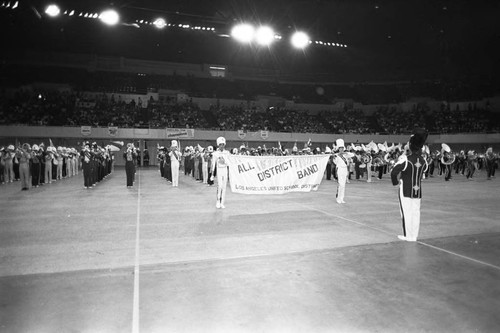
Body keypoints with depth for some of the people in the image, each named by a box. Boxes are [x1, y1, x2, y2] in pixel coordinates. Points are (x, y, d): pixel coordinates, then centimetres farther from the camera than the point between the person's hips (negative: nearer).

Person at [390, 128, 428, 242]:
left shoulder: (405, 158, -16)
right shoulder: (423, 159, 1)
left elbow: (394, 172, -20)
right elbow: (424, 170, 15)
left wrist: (396, 182, -5)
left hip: (406, 190, -5)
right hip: (418, 190, 5)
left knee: (406, 212, 2)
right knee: (416, 212, 9)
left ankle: (407, 235, 8)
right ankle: (414, 236, 16)